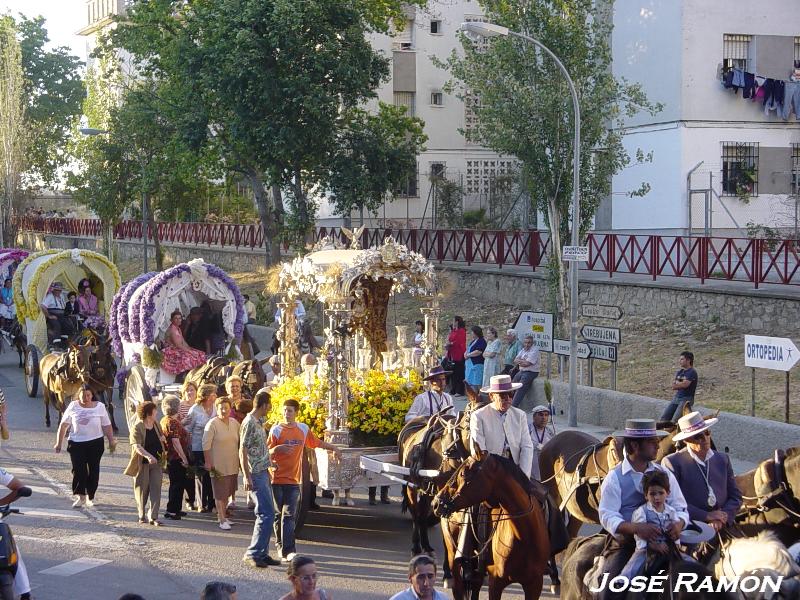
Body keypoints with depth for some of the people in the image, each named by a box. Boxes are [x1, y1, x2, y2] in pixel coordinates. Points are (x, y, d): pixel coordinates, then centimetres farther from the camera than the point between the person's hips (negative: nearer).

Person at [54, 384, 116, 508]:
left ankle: (90, 497, 17)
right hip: (76, 443, -1)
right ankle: (80, 496, 2)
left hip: (95, 443, 1)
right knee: (78, 470, -8)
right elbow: (63, 425, 5)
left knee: (93, 470, 4)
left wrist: (111, 441, 1)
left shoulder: (100, 407, 3)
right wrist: (59, 443, 4)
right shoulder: (73, 406, 2)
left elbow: (107, 426, 8)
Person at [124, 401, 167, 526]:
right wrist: (148, 456, -41)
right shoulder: (137, 428, -14)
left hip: (156, 463, 5)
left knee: (156, 490, -4)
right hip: (142, 464, -5)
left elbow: (162, 437, 27)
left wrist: (163, 438, 2)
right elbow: (137, 446, -26)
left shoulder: (156, 424, 7)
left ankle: (153, 517, -3)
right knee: (142, 490, 8)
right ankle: (142, 515, 24)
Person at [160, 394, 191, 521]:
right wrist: (184, 459, -22)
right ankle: (171, 511, 2)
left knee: (177, 484, 18)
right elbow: (176, 442, -24)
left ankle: (176, 509, 25)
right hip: (176, 458, -10)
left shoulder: (164, 420, 9)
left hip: (170, 457, 10)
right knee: (177, 484, -2)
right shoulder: (173, 423, -21)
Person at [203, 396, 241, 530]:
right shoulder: (212, 424, -12)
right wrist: (208, 462, -16)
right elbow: (206, 445, -13)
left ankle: (223, 515, 26)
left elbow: (240, 442, 16)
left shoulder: (235, 423, 6)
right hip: (219, 466, -6)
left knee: (227, 492, 14)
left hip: (232, 465, 6)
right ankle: (222, 520, 3)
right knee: (220, 494, -1)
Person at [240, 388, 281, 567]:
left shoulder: (259, 421, 14)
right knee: (266, 514, -12)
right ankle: (252, 553, -9)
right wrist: (247, 476, -21)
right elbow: (242, 450, -17)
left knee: (266, 514, 10)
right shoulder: (249, 423, -14)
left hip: (264, 472, 10)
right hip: (256, 474, -10)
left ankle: (262, 553, 14)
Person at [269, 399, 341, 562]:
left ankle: (287, 550, -13)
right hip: (277, 479, -2)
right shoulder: (276, 429, -3)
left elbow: (317, 442, 24)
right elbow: (267, 453, -5)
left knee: (289, 516, -7)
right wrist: (277, 449, -25)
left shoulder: (303, 429, 8)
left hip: (293, 480, 2)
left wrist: (333, 448, 21)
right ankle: (280, 544, 21)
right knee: (278, 515, 7)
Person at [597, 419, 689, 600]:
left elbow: (680, 508, 11)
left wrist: (679, 524, -14)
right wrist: (635, 528, -28)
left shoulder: (664, 474, 9)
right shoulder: (614, 478, -3)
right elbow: (607, 517, -11)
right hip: (624, 544, -3)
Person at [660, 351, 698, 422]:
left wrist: (677, 384, 0)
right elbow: (674, 387, 8)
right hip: (676, 397, 8)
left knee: (675, 420, -21)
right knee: (664, 417, -3)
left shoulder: (692, 372, -8)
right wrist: (681, 384, -11)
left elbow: (685, 384, -19)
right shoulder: (679, 372, 17)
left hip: (686, 399, -8)